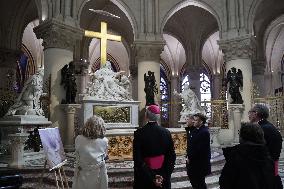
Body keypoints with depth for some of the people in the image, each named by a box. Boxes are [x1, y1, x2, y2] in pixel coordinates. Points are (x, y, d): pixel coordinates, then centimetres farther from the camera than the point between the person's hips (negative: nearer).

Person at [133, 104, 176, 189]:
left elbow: (137, 159, -18)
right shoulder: (166, 132, -6)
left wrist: (151, 177, -16)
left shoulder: (139, 133, -15)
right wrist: (164, 175, -6)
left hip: (145, 178, -2)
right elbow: (171, 156, -5)